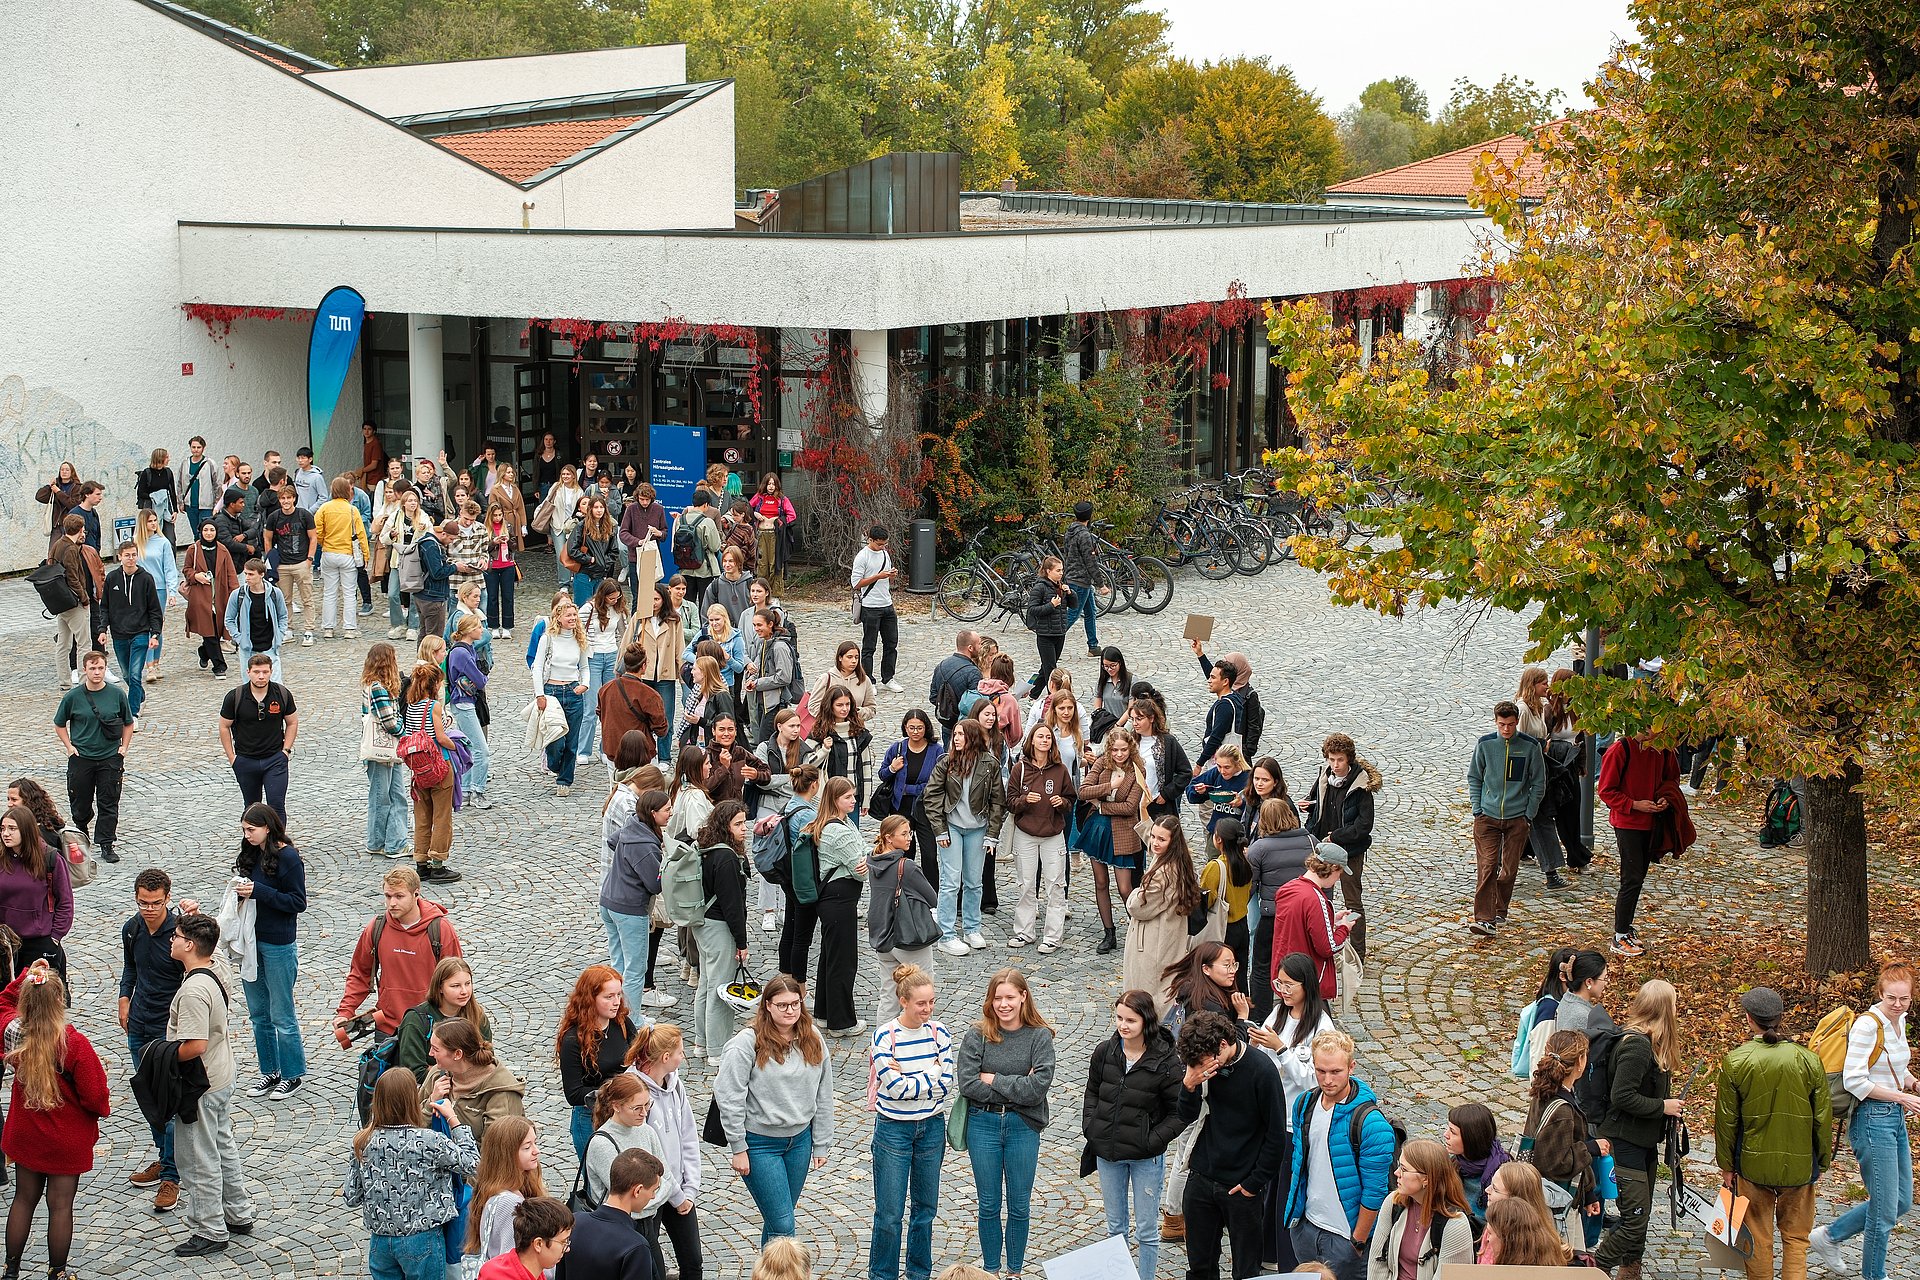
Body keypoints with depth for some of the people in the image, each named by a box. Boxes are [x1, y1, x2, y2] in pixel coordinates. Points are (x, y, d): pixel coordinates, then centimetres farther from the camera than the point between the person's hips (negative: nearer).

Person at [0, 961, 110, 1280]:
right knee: (60, 1205, 8)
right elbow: (94, 1096, -20)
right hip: (66, 1140, -4)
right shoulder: (74, 1044, -27)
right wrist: (101, 1110, 1)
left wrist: (26, 976, 6)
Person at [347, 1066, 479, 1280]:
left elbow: (352, 1198, -1)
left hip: (380, 1242, 4)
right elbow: (472, 1164, -10)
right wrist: (453, 1119, -5)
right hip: (421, 1242, -4)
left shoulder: (363, 1143, -8)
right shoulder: (428, 1142, -20)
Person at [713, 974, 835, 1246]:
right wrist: (738, 1149, -12)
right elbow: (729, 1098, -14)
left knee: (778, 1218, 14)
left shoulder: (813, 1041, 2)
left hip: (800, 1140, 5)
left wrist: (821, 1144, 8)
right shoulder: (747, 1043, -15)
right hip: (760, 1144, -5)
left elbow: (823, 1096, 9)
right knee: (782, 1225, -7)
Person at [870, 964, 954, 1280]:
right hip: (893, 1130, -4)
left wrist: (908, 1080, -17)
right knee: (890, 1213, 1)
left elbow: (947, 1085, -10)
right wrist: (933, 1073, -13)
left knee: (926, 1207, 15)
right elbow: (896, 1089, -21)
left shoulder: (938, 1033, -4)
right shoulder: (885, 1037, -15)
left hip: (932, 1126, 4)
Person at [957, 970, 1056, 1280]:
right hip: (983, 1124, 0)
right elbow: (966, 1083, -15)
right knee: (989, 1205, 12)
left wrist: (993, 1080, -14)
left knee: (1019, 1206, 11)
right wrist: (1016, 1088, -16)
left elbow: (1039, 1086, -17)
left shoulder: (1040, 1036, -7)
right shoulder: (977, 1036, -6)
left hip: (1023, 1126, 0)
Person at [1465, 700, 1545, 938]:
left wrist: (1528, 814, -1)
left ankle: (1499, 910, 26)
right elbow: (1474, 778, 10)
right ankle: (1484, 918, -15)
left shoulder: (1530, 747, -2)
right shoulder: (1485, 744, -1)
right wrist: (1477, 809, 1)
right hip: (1487, 817, 0)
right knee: (1486, 867, -10)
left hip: (1517, 818, 0)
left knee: (1509, 869, 6)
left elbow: (1538, 784, 5)